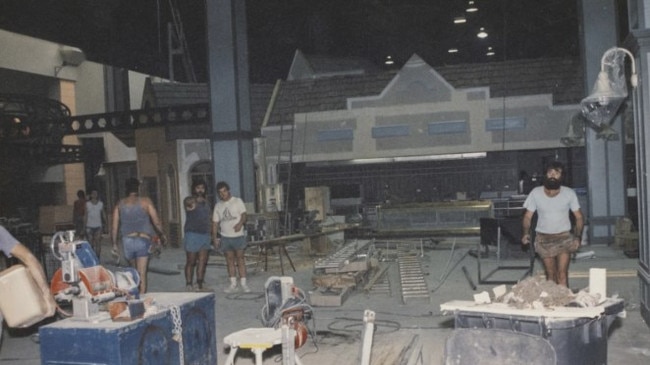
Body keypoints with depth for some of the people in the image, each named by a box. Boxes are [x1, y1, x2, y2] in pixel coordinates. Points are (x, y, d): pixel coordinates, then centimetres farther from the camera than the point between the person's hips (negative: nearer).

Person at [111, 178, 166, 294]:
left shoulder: (120, 204, 8)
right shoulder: (145, 201, 0)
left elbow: (115, 226, 6)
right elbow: (156, 222, -2)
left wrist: (114, 244, 14)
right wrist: (162, 235, 13)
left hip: (127, 240, 3)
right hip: (143, 240, -3)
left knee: (134, 271, 21)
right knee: (142, 274, -6)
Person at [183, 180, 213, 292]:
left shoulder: (206, 202, 17)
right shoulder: (189, 200, -4)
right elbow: (189, 203, -28)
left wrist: (212, 235, 16)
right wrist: (197, 199, -46)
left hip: (205, 234, 6)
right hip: (192, 234, -6)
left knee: (203, 261, 6)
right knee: (191, 262, -2)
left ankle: (200, 284, 13)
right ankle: (189, 285, 3)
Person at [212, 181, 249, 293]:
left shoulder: (237, 201, 2)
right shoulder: (218, 206, 12)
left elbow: (243, 214, -7)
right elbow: (215, 222, 11)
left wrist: (240, 223, -28)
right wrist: (214, 237, 3)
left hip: (238, 235, -3)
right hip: (225, 237, 3)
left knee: (240, 259, -1)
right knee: (230, 260, 6)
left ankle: (243, 284, 2)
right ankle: (233, 284, 11)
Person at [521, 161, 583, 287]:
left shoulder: (569, 193, -6)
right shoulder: (535, 193, -6)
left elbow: (579, 217, 0)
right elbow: (528, 216, 0)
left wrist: (578, 236, -13)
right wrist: (526, 233, -16)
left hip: (564, 238, -1)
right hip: (543, 239, 1)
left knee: (562, 274, -10)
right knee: (550, 275, 6)